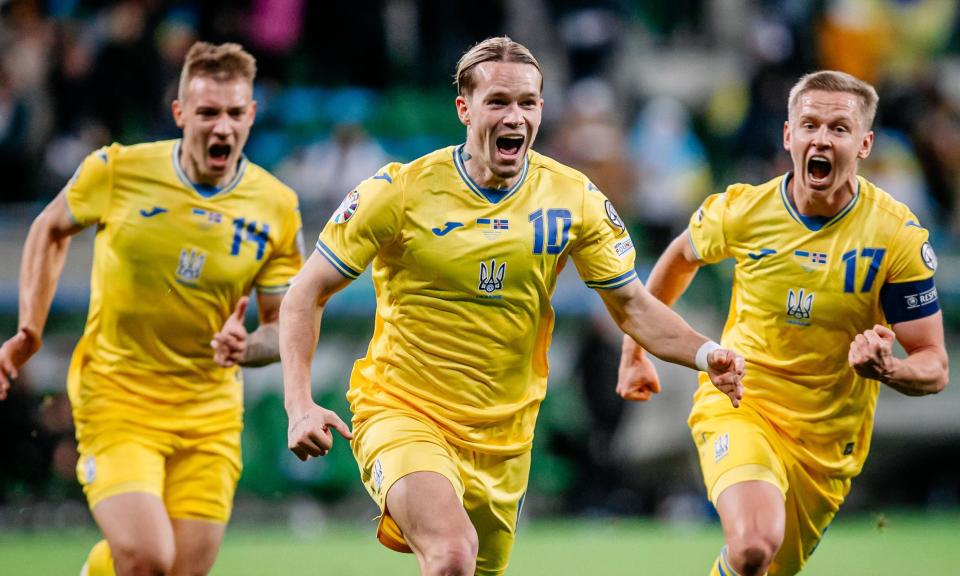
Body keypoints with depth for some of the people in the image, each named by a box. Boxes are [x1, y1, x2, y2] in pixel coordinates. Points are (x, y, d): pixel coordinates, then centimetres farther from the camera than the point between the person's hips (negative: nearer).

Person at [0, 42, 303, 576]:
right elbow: (51, 230, 11)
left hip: (211, 413, 3)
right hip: (117, 396, -3)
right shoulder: (117, 171, -8)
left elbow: (286, 326, 3)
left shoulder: (277, 207, -4)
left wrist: (248, 347, -20)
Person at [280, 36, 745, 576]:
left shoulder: (573, 198, -3)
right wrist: (300, 405, -17)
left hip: (504, 437, 4)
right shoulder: (401, 190, -12)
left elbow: (633, 306, 5)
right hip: (403, 413, -4)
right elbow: (306, 295, -4)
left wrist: (705, 353, -14)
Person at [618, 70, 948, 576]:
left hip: (828, 439, 2)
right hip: (738, 404, -2)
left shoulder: (898, 235, -13)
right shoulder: (741, 211, -10)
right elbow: (681, 257, 15)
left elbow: (934, 368, -10)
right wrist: (634, 352, 20)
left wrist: (888, 369, -33)